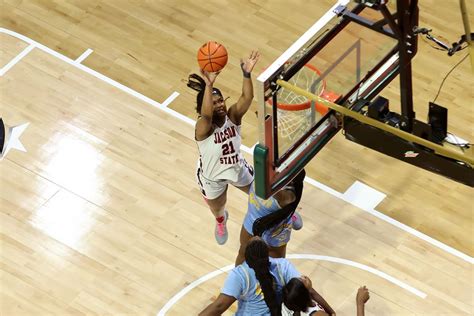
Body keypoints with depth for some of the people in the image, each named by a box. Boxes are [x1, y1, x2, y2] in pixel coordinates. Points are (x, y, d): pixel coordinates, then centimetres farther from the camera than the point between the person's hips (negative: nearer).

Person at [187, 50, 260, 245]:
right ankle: (221, 221, 67)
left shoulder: (233, 117, -25)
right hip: (212, 178, -2)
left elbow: (247, 98, -44)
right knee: (217, 209, 28)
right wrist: (209, 85, -72)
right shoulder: (203, 128, -36)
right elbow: (206, 114, -61)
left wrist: (247, 74, -62)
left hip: (237, 169, 2)